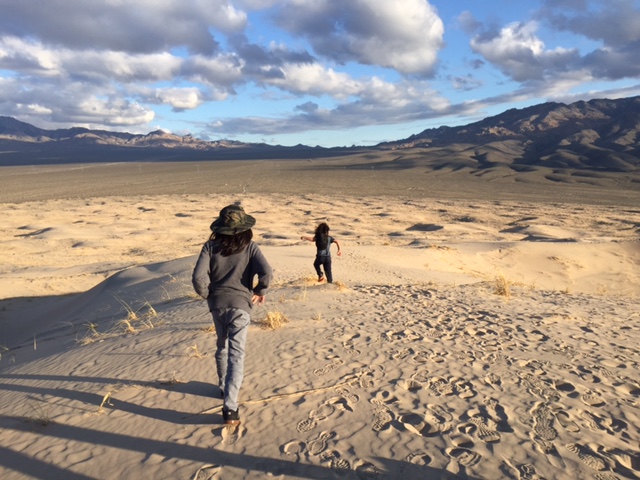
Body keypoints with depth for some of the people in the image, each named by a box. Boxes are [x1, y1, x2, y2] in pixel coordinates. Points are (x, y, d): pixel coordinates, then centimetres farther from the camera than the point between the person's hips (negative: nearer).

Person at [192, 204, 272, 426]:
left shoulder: (211, 246, -2)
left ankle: (224, 387, 41)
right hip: (240, 304, -2)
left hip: (217, 303, 3)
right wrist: (259, 292, 1)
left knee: (222, 347, 24)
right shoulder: (249, 246, -4)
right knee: (236, 354, -2)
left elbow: (199, 277, -12)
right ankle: (230, 407, -9)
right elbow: (266, 273, -16)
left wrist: (207, 294, 6)